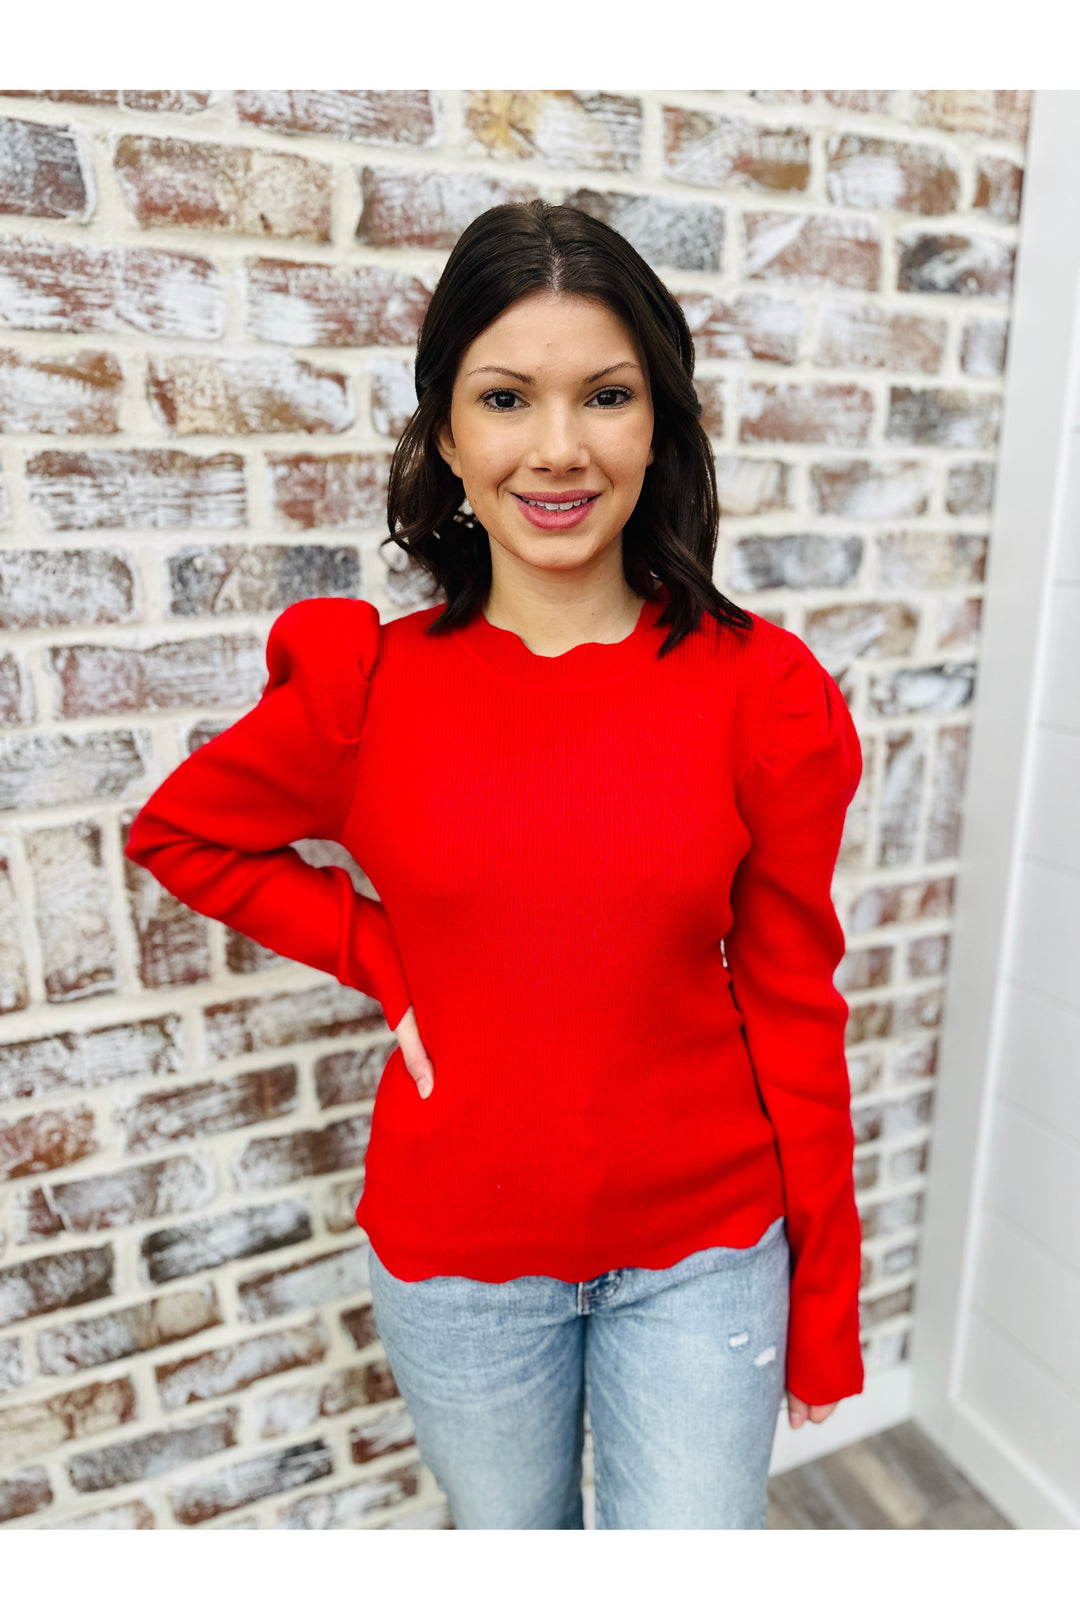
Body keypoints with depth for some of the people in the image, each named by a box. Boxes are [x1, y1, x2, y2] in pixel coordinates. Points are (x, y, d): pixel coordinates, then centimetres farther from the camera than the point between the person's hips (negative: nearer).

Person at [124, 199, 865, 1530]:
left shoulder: (761, 691, -12)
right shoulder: (365, 682, -12)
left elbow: (792, 1003, -6)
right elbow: (178, 832, 5)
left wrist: (825, 1301, 1)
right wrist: (386, 961, -8)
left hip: (702, 1250, 0)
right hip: (458, 1253, 1)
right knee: (511, 1538, 25)